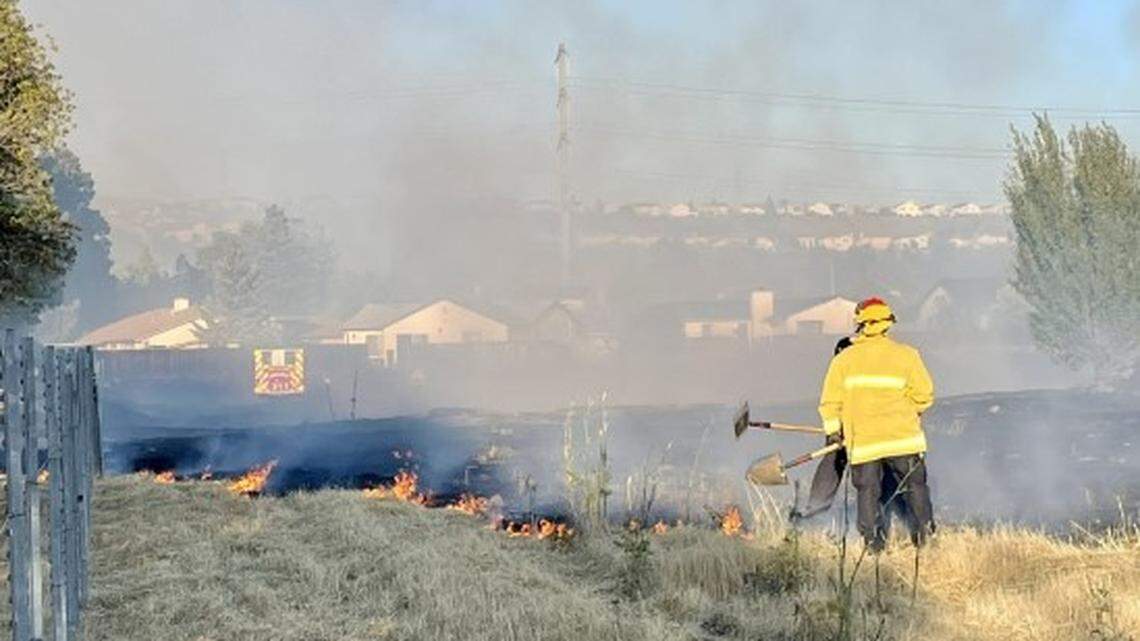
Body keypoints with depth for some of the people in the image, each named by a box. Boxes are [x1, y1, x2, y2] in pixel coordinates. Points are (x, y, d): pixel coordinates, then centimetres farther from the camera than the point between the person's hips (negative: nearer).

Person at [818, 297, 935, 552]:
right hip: (902, 438, 0)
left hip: (862, 442, 0)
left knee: (867, 492, 9)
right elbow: (924, 396, -1)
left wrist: (833, 429, 15)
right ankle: (925, 536, 14)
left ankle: (874, 543, 6)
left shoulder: (844, 359, 1)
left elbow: (830, 401, 1)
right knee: (915, 487, 13)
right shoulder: (906, 355, -1)